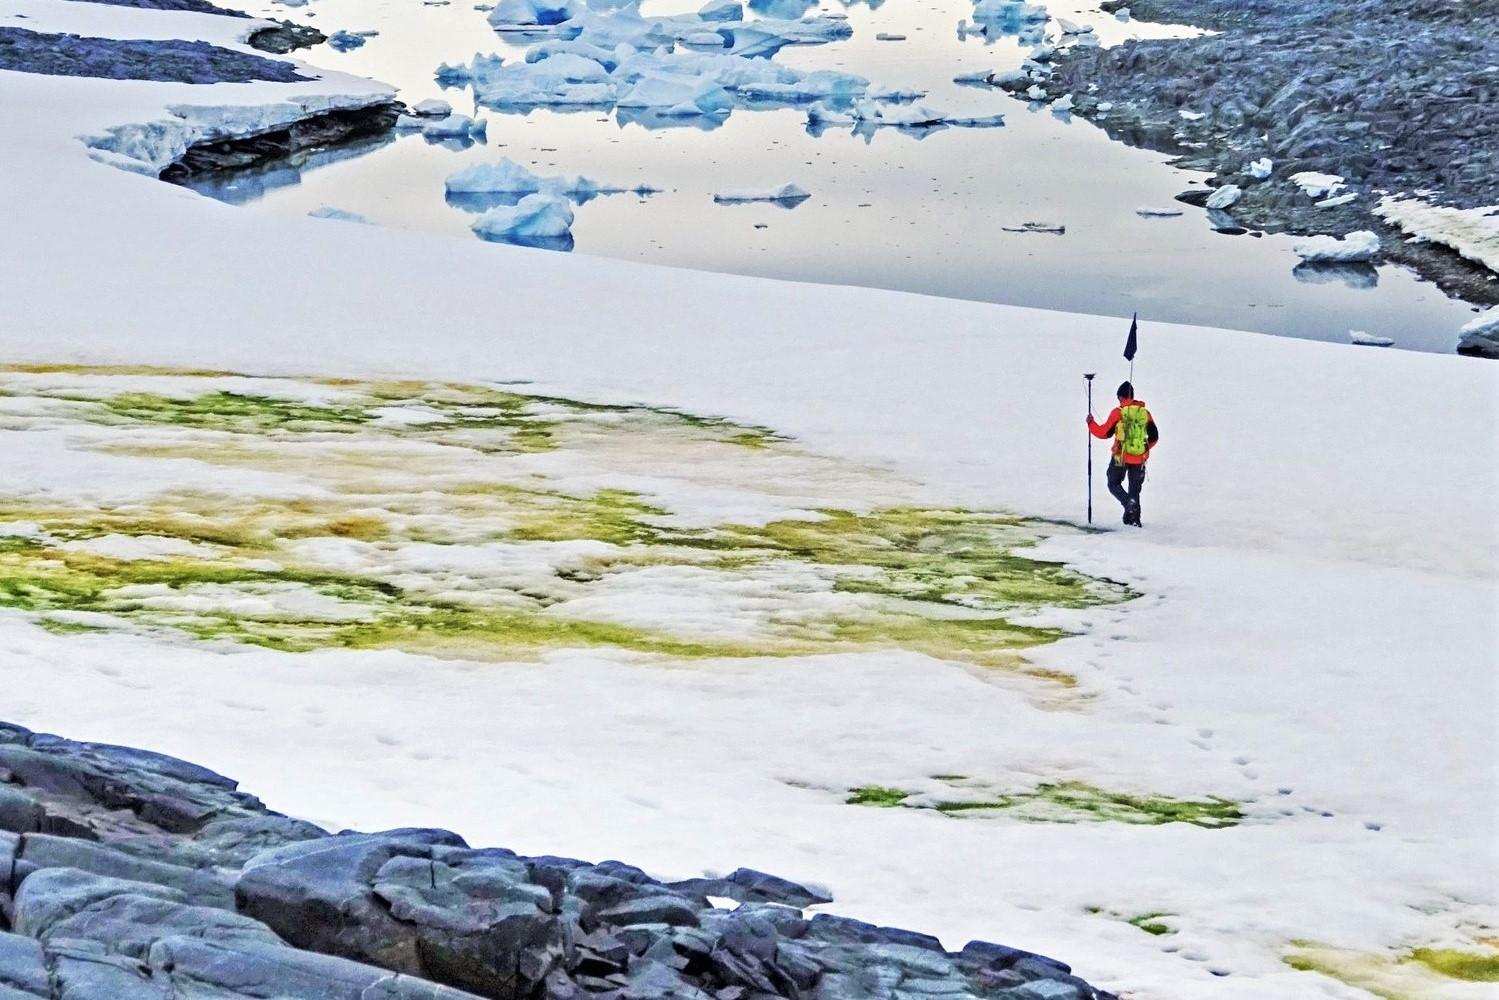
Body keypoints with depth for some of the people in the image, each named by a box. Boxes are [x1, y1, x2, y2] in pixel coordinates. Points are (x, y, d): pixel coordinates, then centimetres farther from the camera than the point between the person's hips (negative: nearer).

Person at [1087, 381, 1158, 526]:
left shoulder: (1118, 412, -8)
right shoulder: (1145, 413, 5)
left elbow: (1103, 432, -2)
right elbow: (1154, 437, 12)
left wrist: (1091, 423, 15)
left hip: (1121, 457, -4)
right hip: (1139, 459, 4)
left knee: (1114, 484, 12)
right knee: (1135, 489, 16)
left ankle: (1129, 503, -14)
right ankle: (1135, 518, 8)